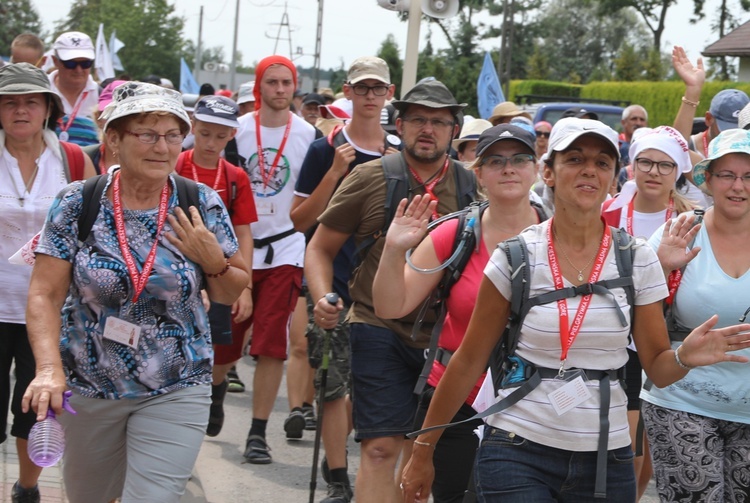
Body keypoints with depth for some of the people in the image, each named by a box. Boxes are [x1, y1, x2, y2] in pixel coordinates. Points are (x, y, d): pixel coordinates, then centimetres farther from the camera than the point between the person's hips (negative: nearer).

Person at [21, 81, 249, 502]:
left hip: (176, 391, -1)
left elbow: (231, 293, 5)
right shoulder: (77, 205, -8)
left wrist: (212, 260, -16)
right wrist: (50, 368, -24)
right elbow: (45, 296, -9)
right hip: (87, 386, 1)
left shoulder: (203, 207, -6)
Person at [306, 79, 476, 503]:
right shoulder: (371, 177, -2)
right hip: (381, 330, -3)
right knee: (381, 447, -11)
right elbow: (321, 248, 4)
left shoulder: (472, 186, 5)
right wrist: (323, 299, -13)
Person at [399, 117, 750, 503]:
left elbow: (657, 369, 3)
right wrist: (422, 452, 3)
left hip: (605, 458, 2)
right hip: (518, 452, -2)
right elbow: (469, 362, 1)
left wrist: (685, 356, -21)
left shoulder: (637, 260, 0)